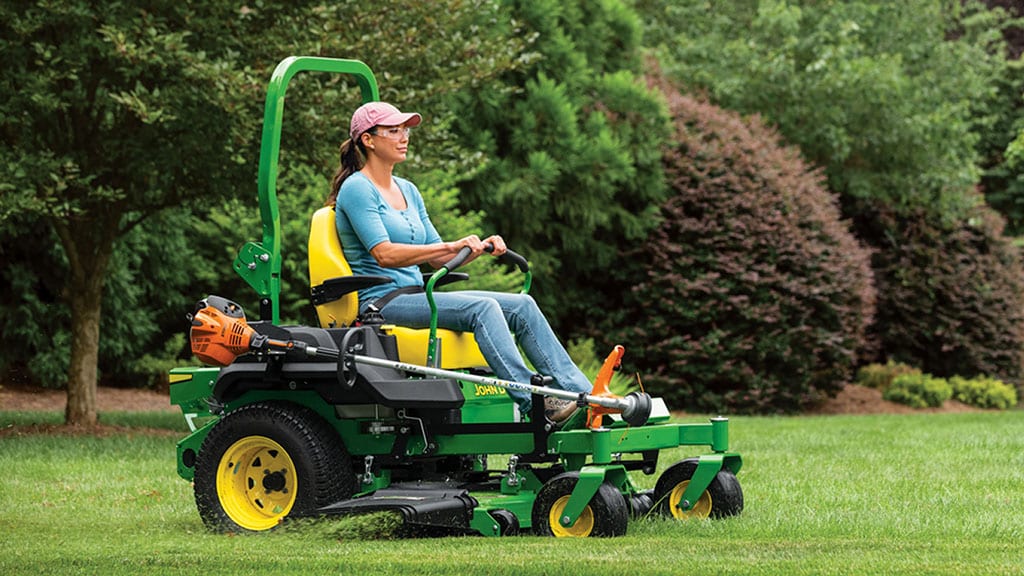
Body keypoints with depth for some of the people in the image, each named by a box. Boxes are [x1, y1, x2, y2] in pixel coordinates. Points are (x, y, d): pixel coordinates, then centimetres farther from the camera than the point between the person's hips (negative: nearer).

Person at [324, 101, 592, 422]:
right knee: (482, 308, -30)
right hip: (380, 303, -8)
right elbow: (385, 254, -20)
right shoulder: (357, 189, -7)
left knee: (521, 306, -9)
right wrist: (450, 246, -27)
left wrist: (480, 247, -1)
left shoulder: (407, 191, 19)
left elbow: (438, 259, 18)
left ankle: (585, 394, -16)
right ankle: (533, 403, -36)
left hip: (414, 295, 8)